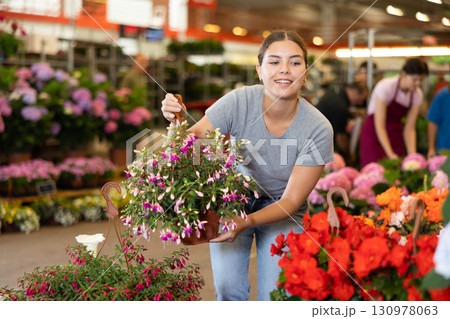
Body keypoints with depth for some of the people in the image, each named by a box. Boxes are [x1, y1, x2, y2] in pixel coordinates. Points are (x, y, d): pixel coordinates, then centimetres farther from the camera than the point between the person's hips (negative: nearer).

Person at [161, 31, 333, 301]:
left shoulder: (318, 129, -23)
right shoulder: (239, 101, -21)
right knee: (228, 287, -15)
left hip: (281, 212, 0)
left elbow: (291, 201, -20)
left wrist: (247, 223, -37)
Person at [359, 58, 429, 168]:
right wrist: (390, 154, -33)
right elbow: (379, 126, -26)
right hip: (374, 135, -5)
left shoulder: (417, 94, -5)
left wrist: (412, 154, -20)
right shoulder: (385, 87, -22)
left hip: (396, 135, 5)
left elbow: (409, 128, -5)